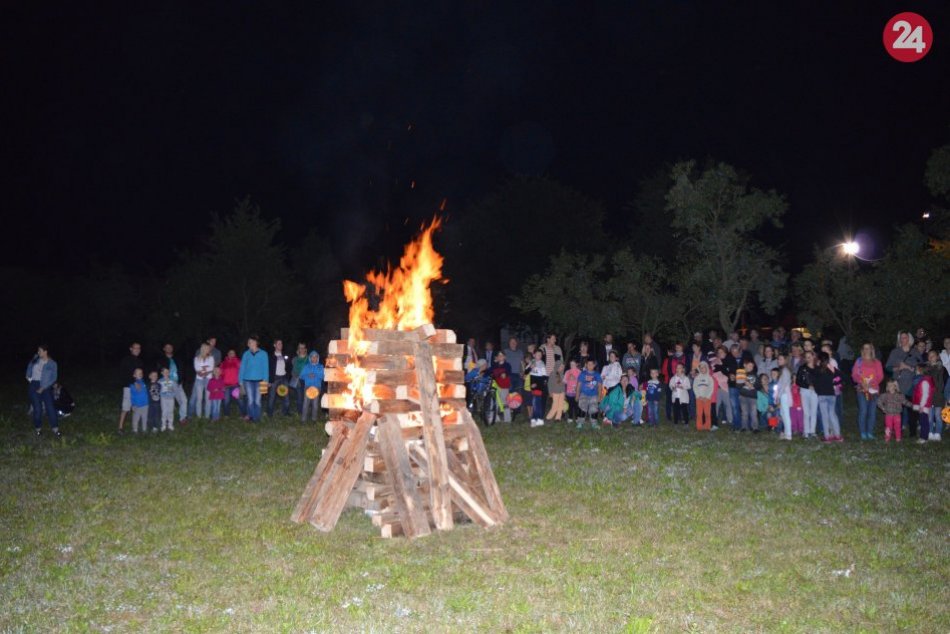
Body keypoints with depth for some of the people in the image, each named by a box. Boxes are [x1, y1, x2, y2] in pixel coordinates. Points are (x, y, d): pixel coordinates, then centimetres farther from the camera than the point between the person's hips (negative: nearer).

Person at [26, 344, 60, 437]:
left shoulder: (52, 364, -3)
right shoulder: (36, 358, 6)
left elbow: (53, 378, -8)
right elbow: (30, 365, 27)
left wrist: (43, 388, -14)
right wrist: (28, 376, 17)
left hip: (46, 386, -2)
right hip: (34, 385, 2)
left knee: (50, 407, -11)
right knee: (37, 408, -4)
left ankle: (55, 429, -8)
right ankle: (38, 428, 13)